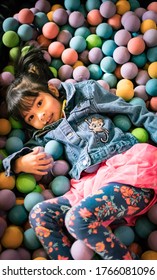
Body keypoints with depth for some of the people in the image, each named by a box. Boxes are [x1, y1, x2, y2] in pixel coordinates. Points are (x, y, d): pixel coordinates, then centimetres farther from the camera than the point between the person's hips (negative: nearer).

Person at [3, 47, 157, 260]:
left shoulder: (87, 92, 15)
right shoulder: (46, 136, 24)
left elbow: (138, 114, 11)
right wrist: (20, 163, 4)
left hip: (128, 167, -5)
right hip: (89, 186, 5)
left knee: (78, 219, -26)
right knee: (39, 215, -14)